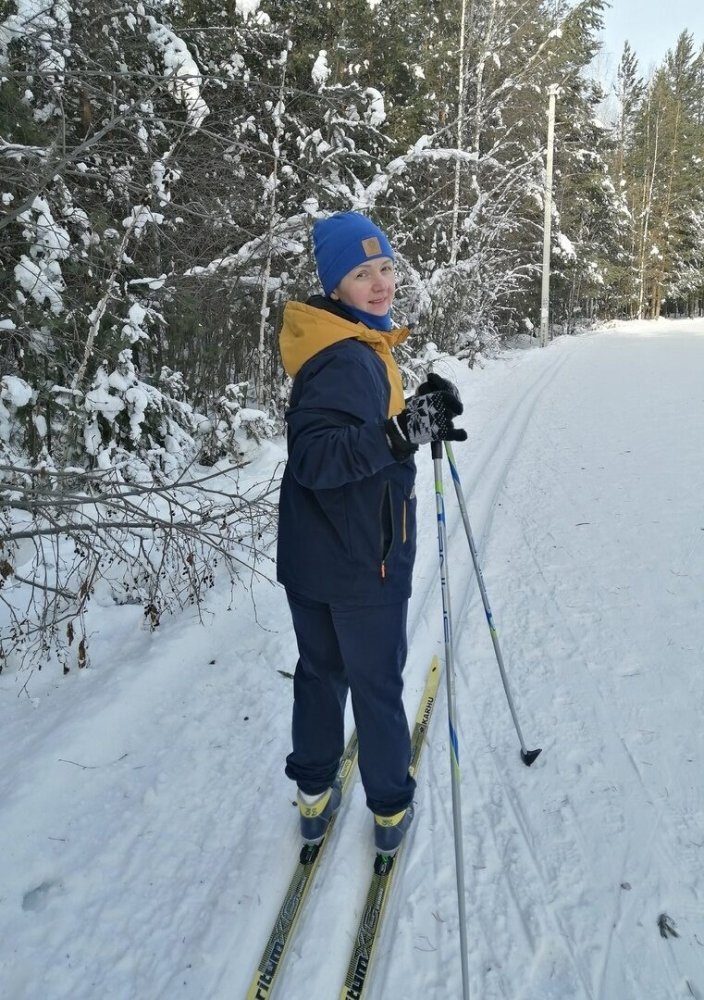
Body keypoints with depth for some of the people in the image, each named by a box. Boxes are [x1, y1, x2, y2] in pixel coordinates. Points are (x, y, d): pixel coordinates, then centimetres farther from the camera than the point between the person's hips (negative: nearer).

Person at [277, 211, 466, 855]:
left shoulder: (358, 347, 8)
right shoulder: (349, 359, -23)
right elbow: (313, 457, -32)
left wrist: (417, 410, 5)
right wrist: (400, 435, -41)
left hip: (310, 558, 9)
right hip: (362, 561, -9)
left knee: (319, 671, 20)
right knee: (377, 683, 10)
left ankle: (314, 795, 37)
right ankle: (390, 810, 30)